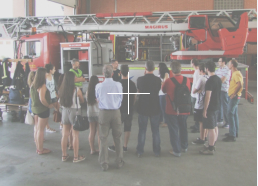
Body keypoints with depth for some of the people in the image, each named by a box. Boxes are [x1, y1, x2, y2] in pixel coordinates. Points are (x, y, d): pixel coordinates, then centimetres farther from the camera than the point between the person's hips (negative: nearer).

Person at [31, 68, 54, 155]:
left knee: (37, 129, 17)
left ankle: (38, 147, 28)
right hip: (42, 109, -8)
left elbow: (31, 96, 13)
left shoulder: (33, 85, 5)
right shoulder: (42, 86, -21)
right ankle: (40, 150, 12)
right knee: (41, 130, 1)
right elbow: (42, 99, -28)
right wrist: (49, 105, -15)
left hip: (34, 108, 8)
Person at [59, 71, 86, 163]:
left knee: (64, 135, 14)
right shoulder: (77, 90, -15)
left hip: (65, 111, 5)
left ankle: (64, 155, 26)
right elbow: (82, 101, -1)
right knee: (75, 135, 5)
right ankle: (76, 157, 13)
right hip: (74, 112, -5)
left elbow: (61, 101, 8)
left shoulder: (61, 90, -4)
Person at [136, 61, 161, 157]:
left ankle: (140, 151, 14)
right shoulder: (158, 80, -9)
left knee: (142, 130, 9)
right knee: (155, 131, 11)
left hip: (143, 108, 0)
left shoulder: (140, 79, -10)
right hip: (155, 108, 0)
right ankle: (157, 151, 18)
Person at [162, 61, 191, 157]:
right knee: (183, 128, 21)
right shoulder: (187, 80, -5)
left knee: (174, 130, 6)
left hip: (171, 111, -4)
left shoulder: (168, 81, -18)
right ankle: (184, 146, 37)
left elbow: (163, 90, 2)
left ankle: (177, 150, 10)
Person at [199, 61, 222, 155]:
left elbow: (208, 96, -22)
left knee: (211, 128, -3)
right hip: (217, 105, 10)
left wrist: (205, 110, -18)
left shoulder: (210, 81, -21)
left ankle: (210, 149, 3)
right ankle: (213, 145, 29)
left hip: (211, 107, -10)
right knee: (215, 126, 17)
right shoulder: (219, 79, 7)